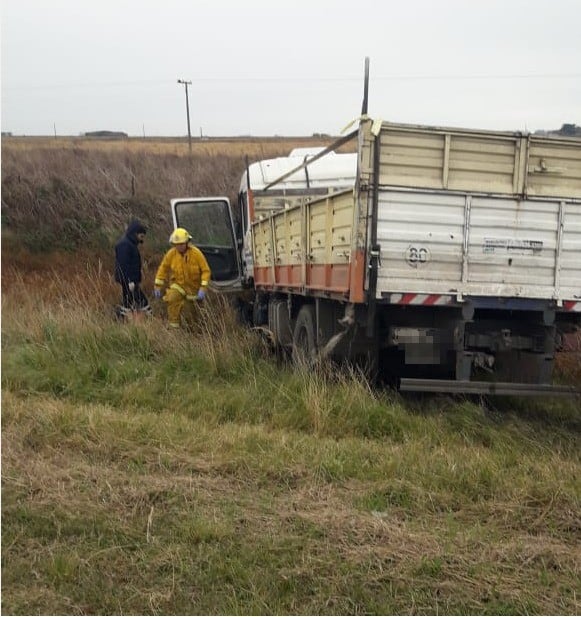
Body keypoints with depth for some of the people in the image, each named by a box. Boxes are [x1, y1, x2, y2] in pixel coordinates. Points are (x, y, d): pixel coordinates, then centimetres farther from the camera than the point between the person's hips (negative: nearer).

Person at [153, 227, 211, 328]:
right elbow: (163, 268, 0)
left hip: (193, 287, 0)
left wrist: (203, 288, -25)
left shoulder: (196, 253, -17)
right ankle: (174, 327, -23)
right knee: (172, 299, -31)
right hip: (178, 285, 0)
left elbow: (206, 271, -15)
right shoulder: (171, 253, -12)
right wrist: (157, 286, -2)